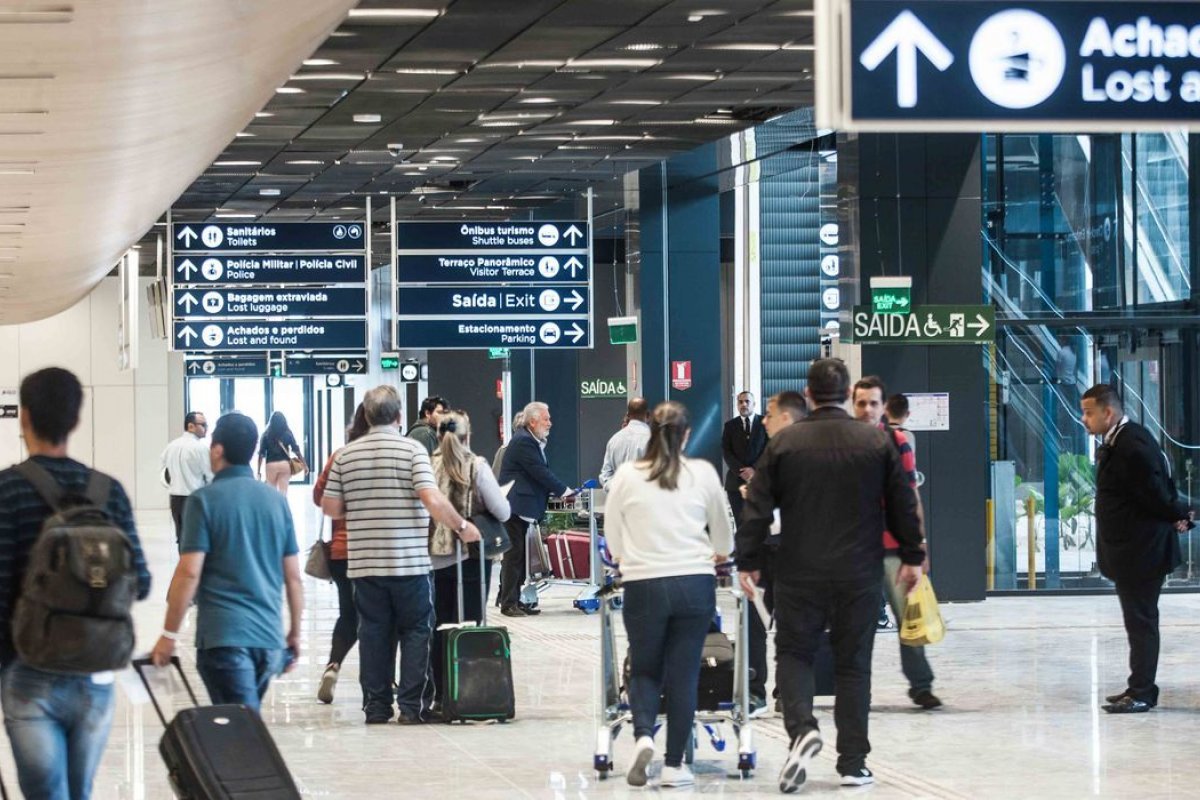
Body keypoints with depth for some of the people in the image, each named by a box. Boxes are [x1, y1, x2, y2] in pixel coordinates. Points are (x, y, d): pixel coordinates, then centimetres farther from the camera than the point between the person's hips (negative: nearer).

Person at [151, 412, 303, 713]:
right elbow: (293, 577, 11)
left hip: (223, 635, -5)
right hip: (269, 636, 5)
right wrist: (295, 634, 21)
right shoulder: (276, 501, 10)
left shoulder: (205, 500, -5)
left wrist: (169, 634, -4)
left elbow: (189, 572, -11)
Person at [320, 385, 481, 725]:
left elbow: (330, 506, 6)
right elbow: (432, 499, -16)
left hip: (364, 562, 3)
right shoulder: (412, 449, -7)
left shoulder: (347, 454, 4)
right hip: (409, 560, -3)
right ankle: (413, 705, 2)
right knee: (416, 631, 6)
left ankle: (376, 705, 12)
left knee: (373, 632, 10)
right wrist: (462, 526, -4)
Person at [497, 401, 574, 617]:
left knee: (518, 556, 11)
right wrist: (563, 491, -13)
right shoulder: (524, 441, -16)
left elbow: (540, 472, 17)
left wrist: (558, 492, 7)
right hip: (515, 507, -10)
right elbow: (540, 472, -20)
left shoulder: (530, 441, 16)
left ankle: (514, 600, 14)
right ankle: (508, 603, -5)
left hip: (520, 508, 10)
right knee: (514, 555, -7)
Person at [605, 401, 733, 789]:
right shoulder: (703, 473, 1)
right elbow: (723, 537, 14)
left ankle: (643, 735, -10)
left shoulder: (626, 475, 0)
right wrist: (717, 553, 37)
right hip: (694, 583, 0)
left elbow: (613, 540, 9)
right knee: (684, 674, 7)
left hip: (643, 584, 0)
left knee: (644, 669, 15)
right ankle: (674, 764, 7)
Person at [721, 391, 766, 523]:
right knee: (741, 521, 0)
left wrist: (755, 470, -12)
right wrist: (741, 471, -11)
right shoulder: (730, 426, 10)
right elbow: (726, 452, 3)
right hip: (736, 481, 2)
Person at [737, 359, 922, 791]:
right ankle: (853, 763, 9)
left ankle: (801, 727, -15)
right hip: (860, 576, 1)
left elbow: (758, 508, -2)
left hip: (799, 574, -1)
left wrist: (748, 562, 5)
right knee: (853, 664, 9)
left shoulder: (784, 443, -3)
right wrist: (912, 557, 16)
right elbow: (903, 505, 5)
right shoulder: (877, 442, 0)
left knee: (793, 653, 11)